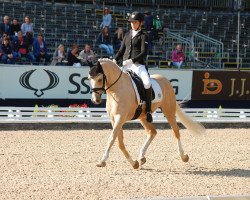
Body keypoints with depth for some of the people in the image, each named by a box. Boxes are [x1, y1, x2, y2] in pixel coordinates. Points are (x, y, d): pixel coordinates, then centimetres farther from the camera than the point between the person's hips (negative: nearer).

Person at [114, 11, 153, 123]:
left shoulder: (143, 36, 2)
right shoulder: (128, 35, 19)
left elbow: (143, 53, -8)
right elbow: (121, 50, 21)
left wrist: (131, 60, -19)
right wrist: (115, 60, 3)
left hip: (138, 64, -7)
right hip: (126, 65, 7)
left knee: (147, 83, -30)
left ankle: (148, 110, -24)